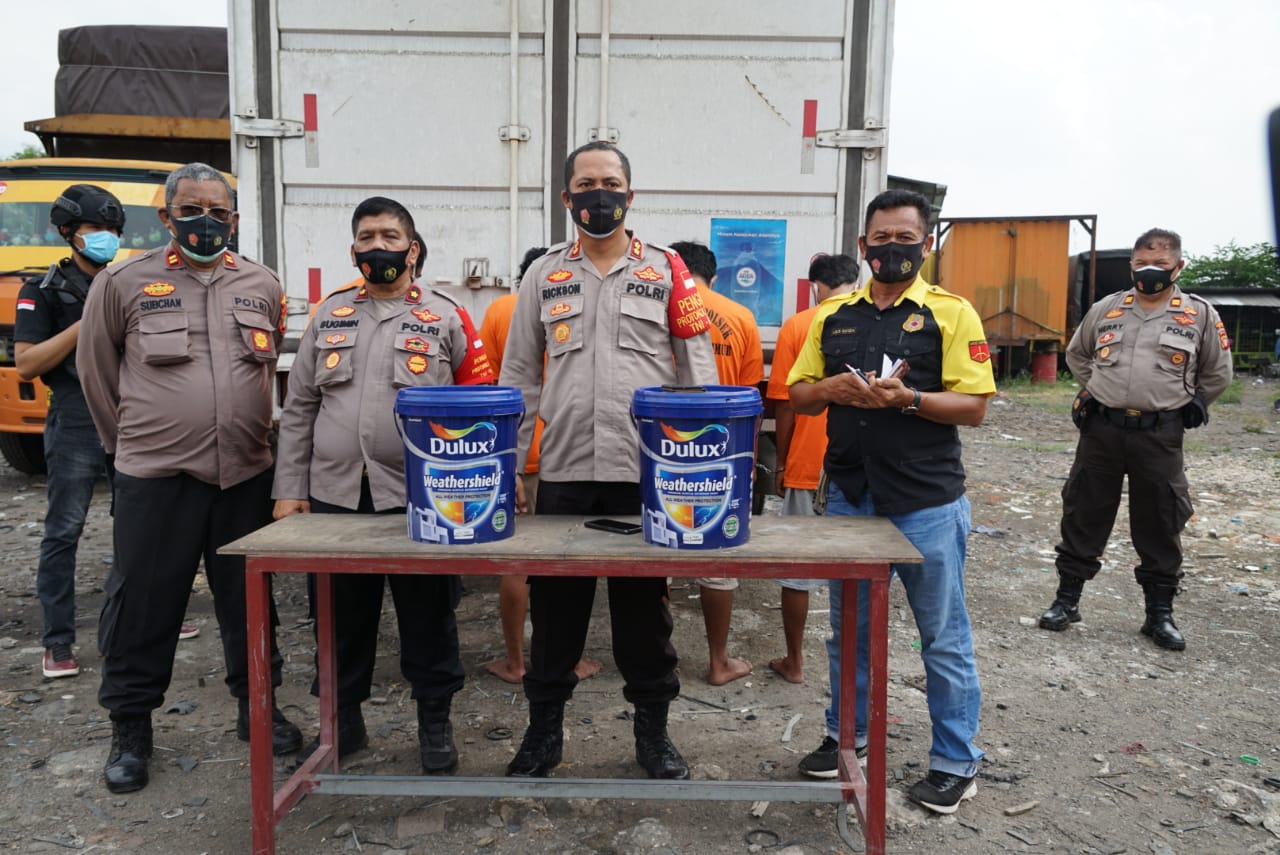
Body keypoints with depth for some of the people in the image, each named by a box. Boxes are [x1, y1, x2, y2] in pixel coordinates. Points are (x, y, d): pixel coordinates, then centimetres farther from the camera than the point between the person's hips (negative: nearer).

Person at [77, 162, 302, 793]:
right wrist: (130, 439, 12)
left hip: (246, 476, 3)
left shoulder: (263, 287, 8)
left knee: (250, 602, 13)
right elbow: (95, 369, 8)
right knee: (141, 607, 7)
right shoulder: (123, 282, -1)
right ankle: (130, 728, 25)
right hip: (154, 480, -2)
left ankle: (256, 706, 31)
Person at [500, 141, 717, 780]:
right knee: (554, 606, 11)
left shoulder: (666, 271, 5)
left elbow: (699, 372, 2)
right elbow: (518, 378, 10)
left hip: (647, 473, -1)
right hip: (563, 473, 2)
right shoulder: (544, 274, 10)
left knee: (644, 608, 10)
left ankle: (652, 730, 27)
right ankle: (544, 728, 29)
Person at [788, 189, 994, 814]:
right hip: (849, 497, 4)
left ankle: (955, 760, 25)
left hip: (927, 504, -4)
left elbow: (974, 406, -8)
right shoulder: (834, 315, 9)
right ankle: (848, 734, 36)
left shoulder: (952, 313, -3)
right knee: (848, 628, 17)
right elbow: (798, 395, 10)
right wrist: (832, 388, -11)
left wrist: (908, 397, -23)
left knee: (943, 636, 8)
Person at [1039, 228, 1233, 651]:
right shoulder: (1106, 309, 6)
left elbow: (1218, 373, 12)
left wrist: (1187, 407, 9)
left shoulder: (1200, 314, 1)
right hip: (1101, 430, 1)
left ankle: (1160, 612, 21)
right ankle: (1067, 599, 18)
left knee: (1160, 525, 7)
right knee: (1083, 516, 6)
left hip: (1159, 437, -1)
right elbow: (1076, 353, 22)